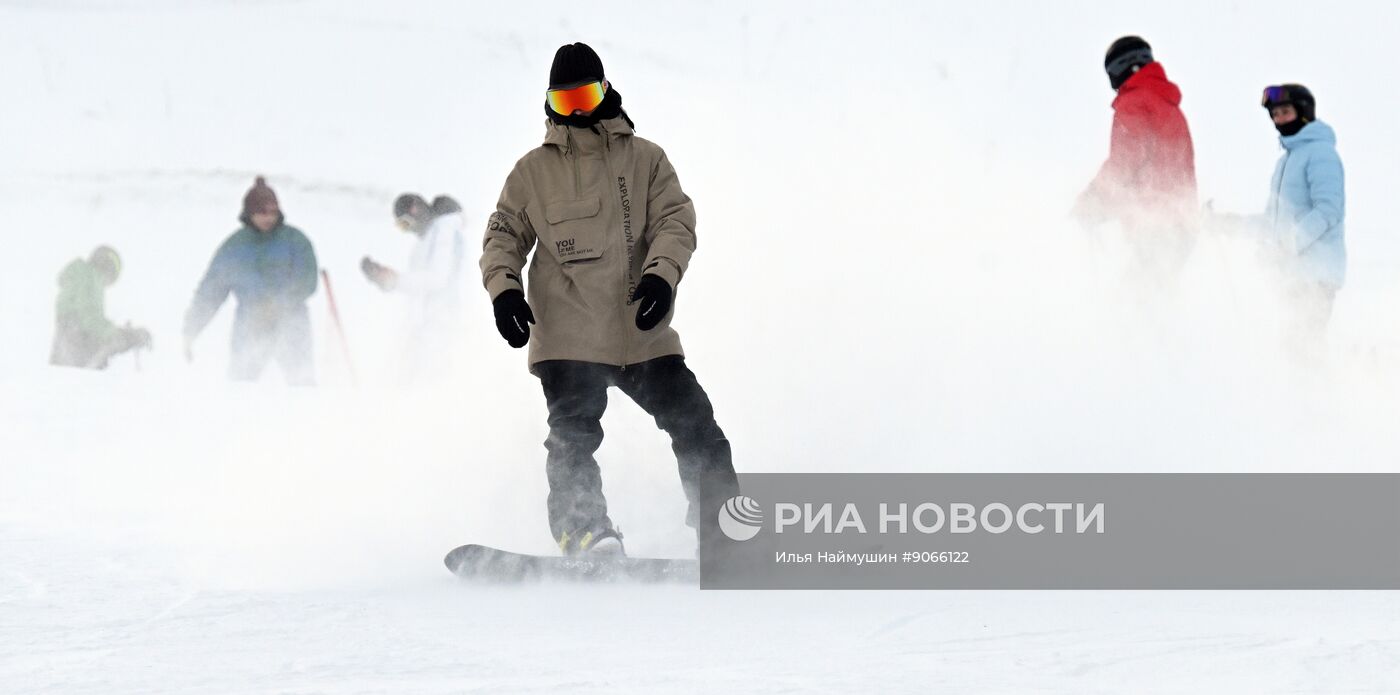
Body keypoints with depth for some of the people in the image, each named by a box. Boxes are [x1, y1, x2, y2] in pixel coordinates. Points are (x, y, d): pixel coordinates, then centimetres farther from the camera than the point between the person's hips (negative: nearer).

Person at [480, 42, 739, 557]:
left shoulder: (645, 160, 11)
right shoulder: (533, 172, 12)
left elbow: (676, 221, 1)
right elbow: (504, 237, 13)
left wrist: (661, 275, -18)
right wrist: (504, 289, -7)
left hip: (643, 331, 1)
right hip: (568, 337, -1)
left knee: (696, 428, 0)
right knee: (572, 441, -18)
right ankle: (584, 534, -21)